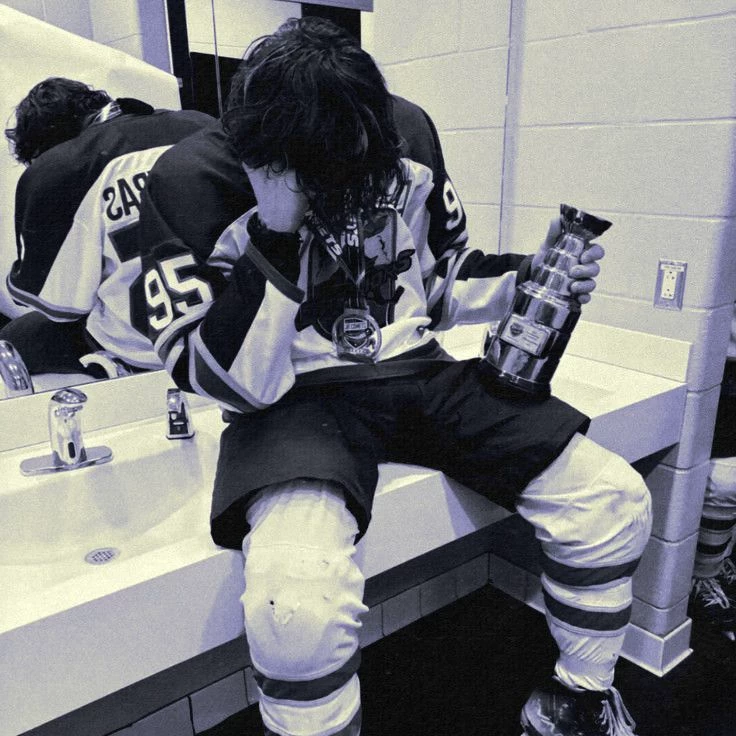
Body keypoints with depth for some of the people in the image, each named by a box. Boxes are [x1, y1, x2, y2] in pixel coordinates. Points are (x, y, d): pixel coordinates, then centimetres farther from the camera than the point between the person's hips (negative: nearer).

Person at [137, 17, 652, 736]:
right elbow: (235, 384, -17)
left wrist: (529, 275, -5)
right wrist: (273, 233, -27)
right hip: (293, 400, -4)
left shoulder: (404, 132, 1)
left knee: (615, 501, -7)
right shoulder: (189, 183, -13)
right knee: (297, 602, -36)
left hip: (416, 373, 5)